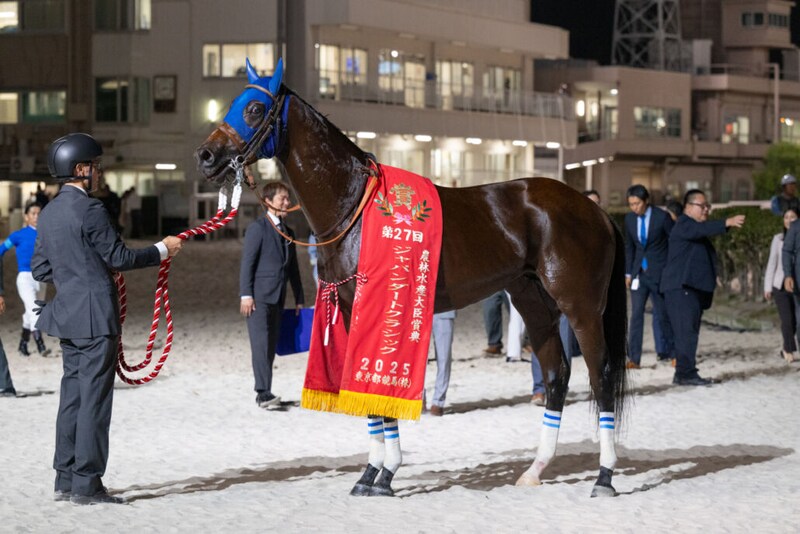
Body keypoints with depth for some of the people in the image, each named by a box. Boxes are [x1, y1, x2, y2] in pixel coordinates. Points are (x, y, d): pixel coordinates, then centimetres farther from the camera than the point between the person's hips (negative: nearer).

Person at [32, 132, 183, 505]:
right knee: (95, 398, -4)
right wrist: (163, 249, 0)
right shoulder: (89, 210, -15)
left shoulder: (48, 214, 10)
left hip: (67, 316, 8)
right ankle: (87, 485, -2)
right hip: (95, 317, -8)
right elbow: (119, 257, -12)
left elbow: (40, 270, 14)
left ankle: (65, 480, 17)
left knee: (72, 396, 13)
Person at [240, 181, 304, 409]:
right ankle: (264, 393, -20)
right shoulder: (257, 228, -4)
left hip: (277, 298, 7)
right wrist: (246, 295, -16)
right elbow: (247, 262, -9)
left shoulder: (288, 232, 18)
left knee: (271, 346, 6)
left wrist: (299, 299, 17)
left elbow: (293, 268, 21)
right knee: (261, 344, -14)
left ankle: (264, 395, 9)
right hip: (258, 297, -7)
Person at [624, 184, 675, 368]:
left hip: (659, 272, -3)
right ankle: (633, 358, -6)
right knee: (636, 314, -5)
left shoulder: (662, 217, -11)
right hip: (639, 272, 3)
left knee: (662, 314, 7)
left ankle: (666, 352, 24)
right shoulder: (629, 218, 2)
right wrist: (628, 273, 8)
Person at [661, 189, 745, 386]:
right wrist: (727, 223, -40)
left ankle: (682, 374, 12)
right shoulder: (684, 225, -9)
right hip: (681, 288, -10)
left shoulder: (696, 227, 23)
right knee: (687, 331, -14)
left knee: (689, 333, 9)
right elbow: (703, 229, -28)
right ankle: (687, 373, -16)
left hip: (694, 288, 10)